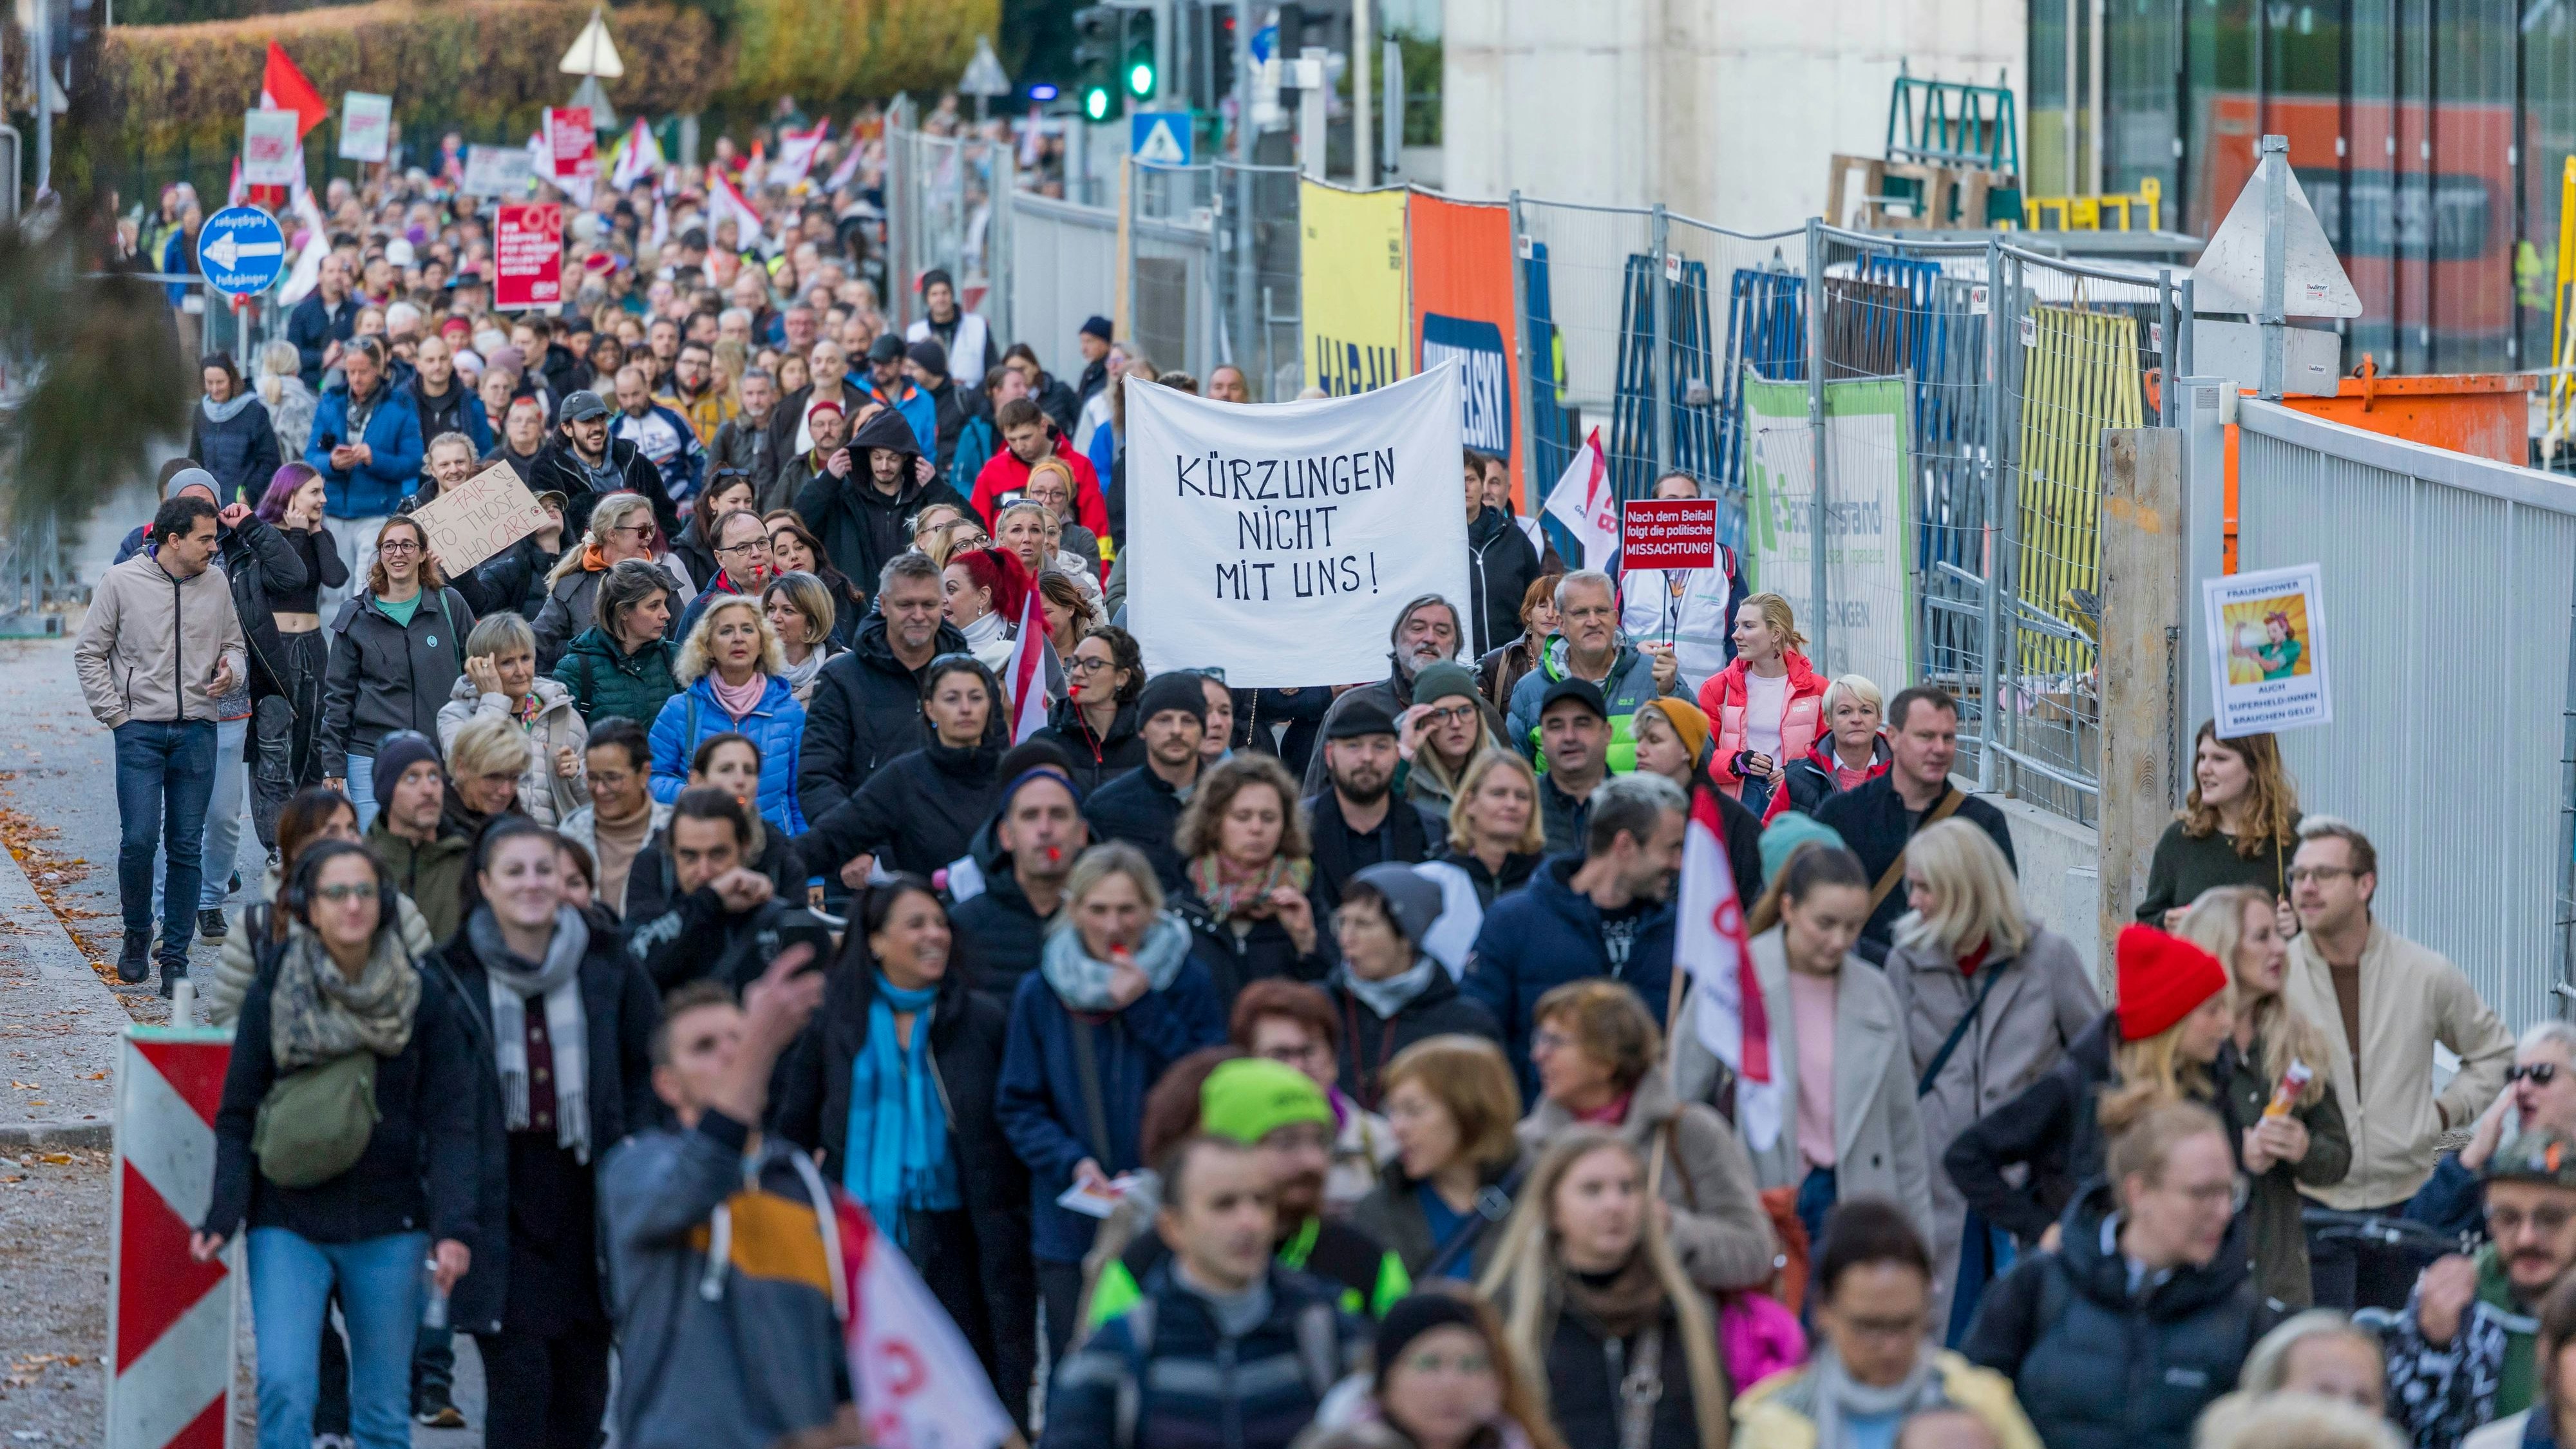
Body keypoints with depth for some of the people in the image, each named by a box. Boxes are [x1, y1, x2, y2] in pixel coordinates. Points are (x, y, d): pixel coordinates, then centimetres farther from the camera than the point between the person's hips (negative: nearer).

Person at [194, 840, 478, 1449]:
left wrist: (453, 1228, -12)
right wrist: (221, 1215, -9)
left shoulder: (425, 998, 0)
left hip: (388, 1228, 1)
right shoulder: (271, 996, 1)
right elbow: (237, 1117, 3)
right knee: (284, 1387, -15)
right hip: (288, 1225, 0)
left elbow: (451, 1123, -2)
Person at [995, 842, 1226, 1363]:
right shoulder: (1041, 993, 4)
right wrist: (1073, 1163, -11)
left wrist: (1146, 1010, -14)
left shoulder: (1187, 982, 1)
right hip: (1073, 1231, 1)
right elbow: (1019, 1106, 6)